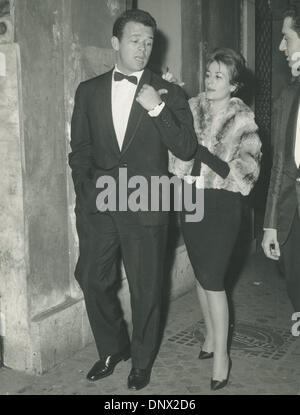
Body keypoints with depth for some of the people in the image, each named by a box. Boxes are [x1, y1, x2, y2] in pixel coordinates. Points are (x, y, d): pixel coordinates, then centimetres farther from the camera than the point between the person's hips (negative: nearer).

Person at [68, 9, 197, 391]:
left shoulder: (169, 94, 0)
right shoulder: (88, 91, 7)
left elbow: (186, 150, -7)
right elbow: (79, 148, 12)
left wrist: (158, 109, -18)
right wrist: (84, 194, 4)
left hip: (146, 206, -2)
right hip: (98, 204, 3)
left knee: (146, 289, 8)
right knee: (93, 280, 11)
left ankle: (142, 361, 31)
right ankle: (112, 349, 35)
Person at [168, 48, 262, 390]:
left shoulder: (242, 119, -3)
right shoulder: (191, 108, 6)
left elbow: (249, 166, -5)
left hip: (221, 203, -4)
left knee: (212, 278, -7)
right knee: (201, 274, 14)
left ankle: (221, 354, 8)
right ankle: (211, 335, 33)